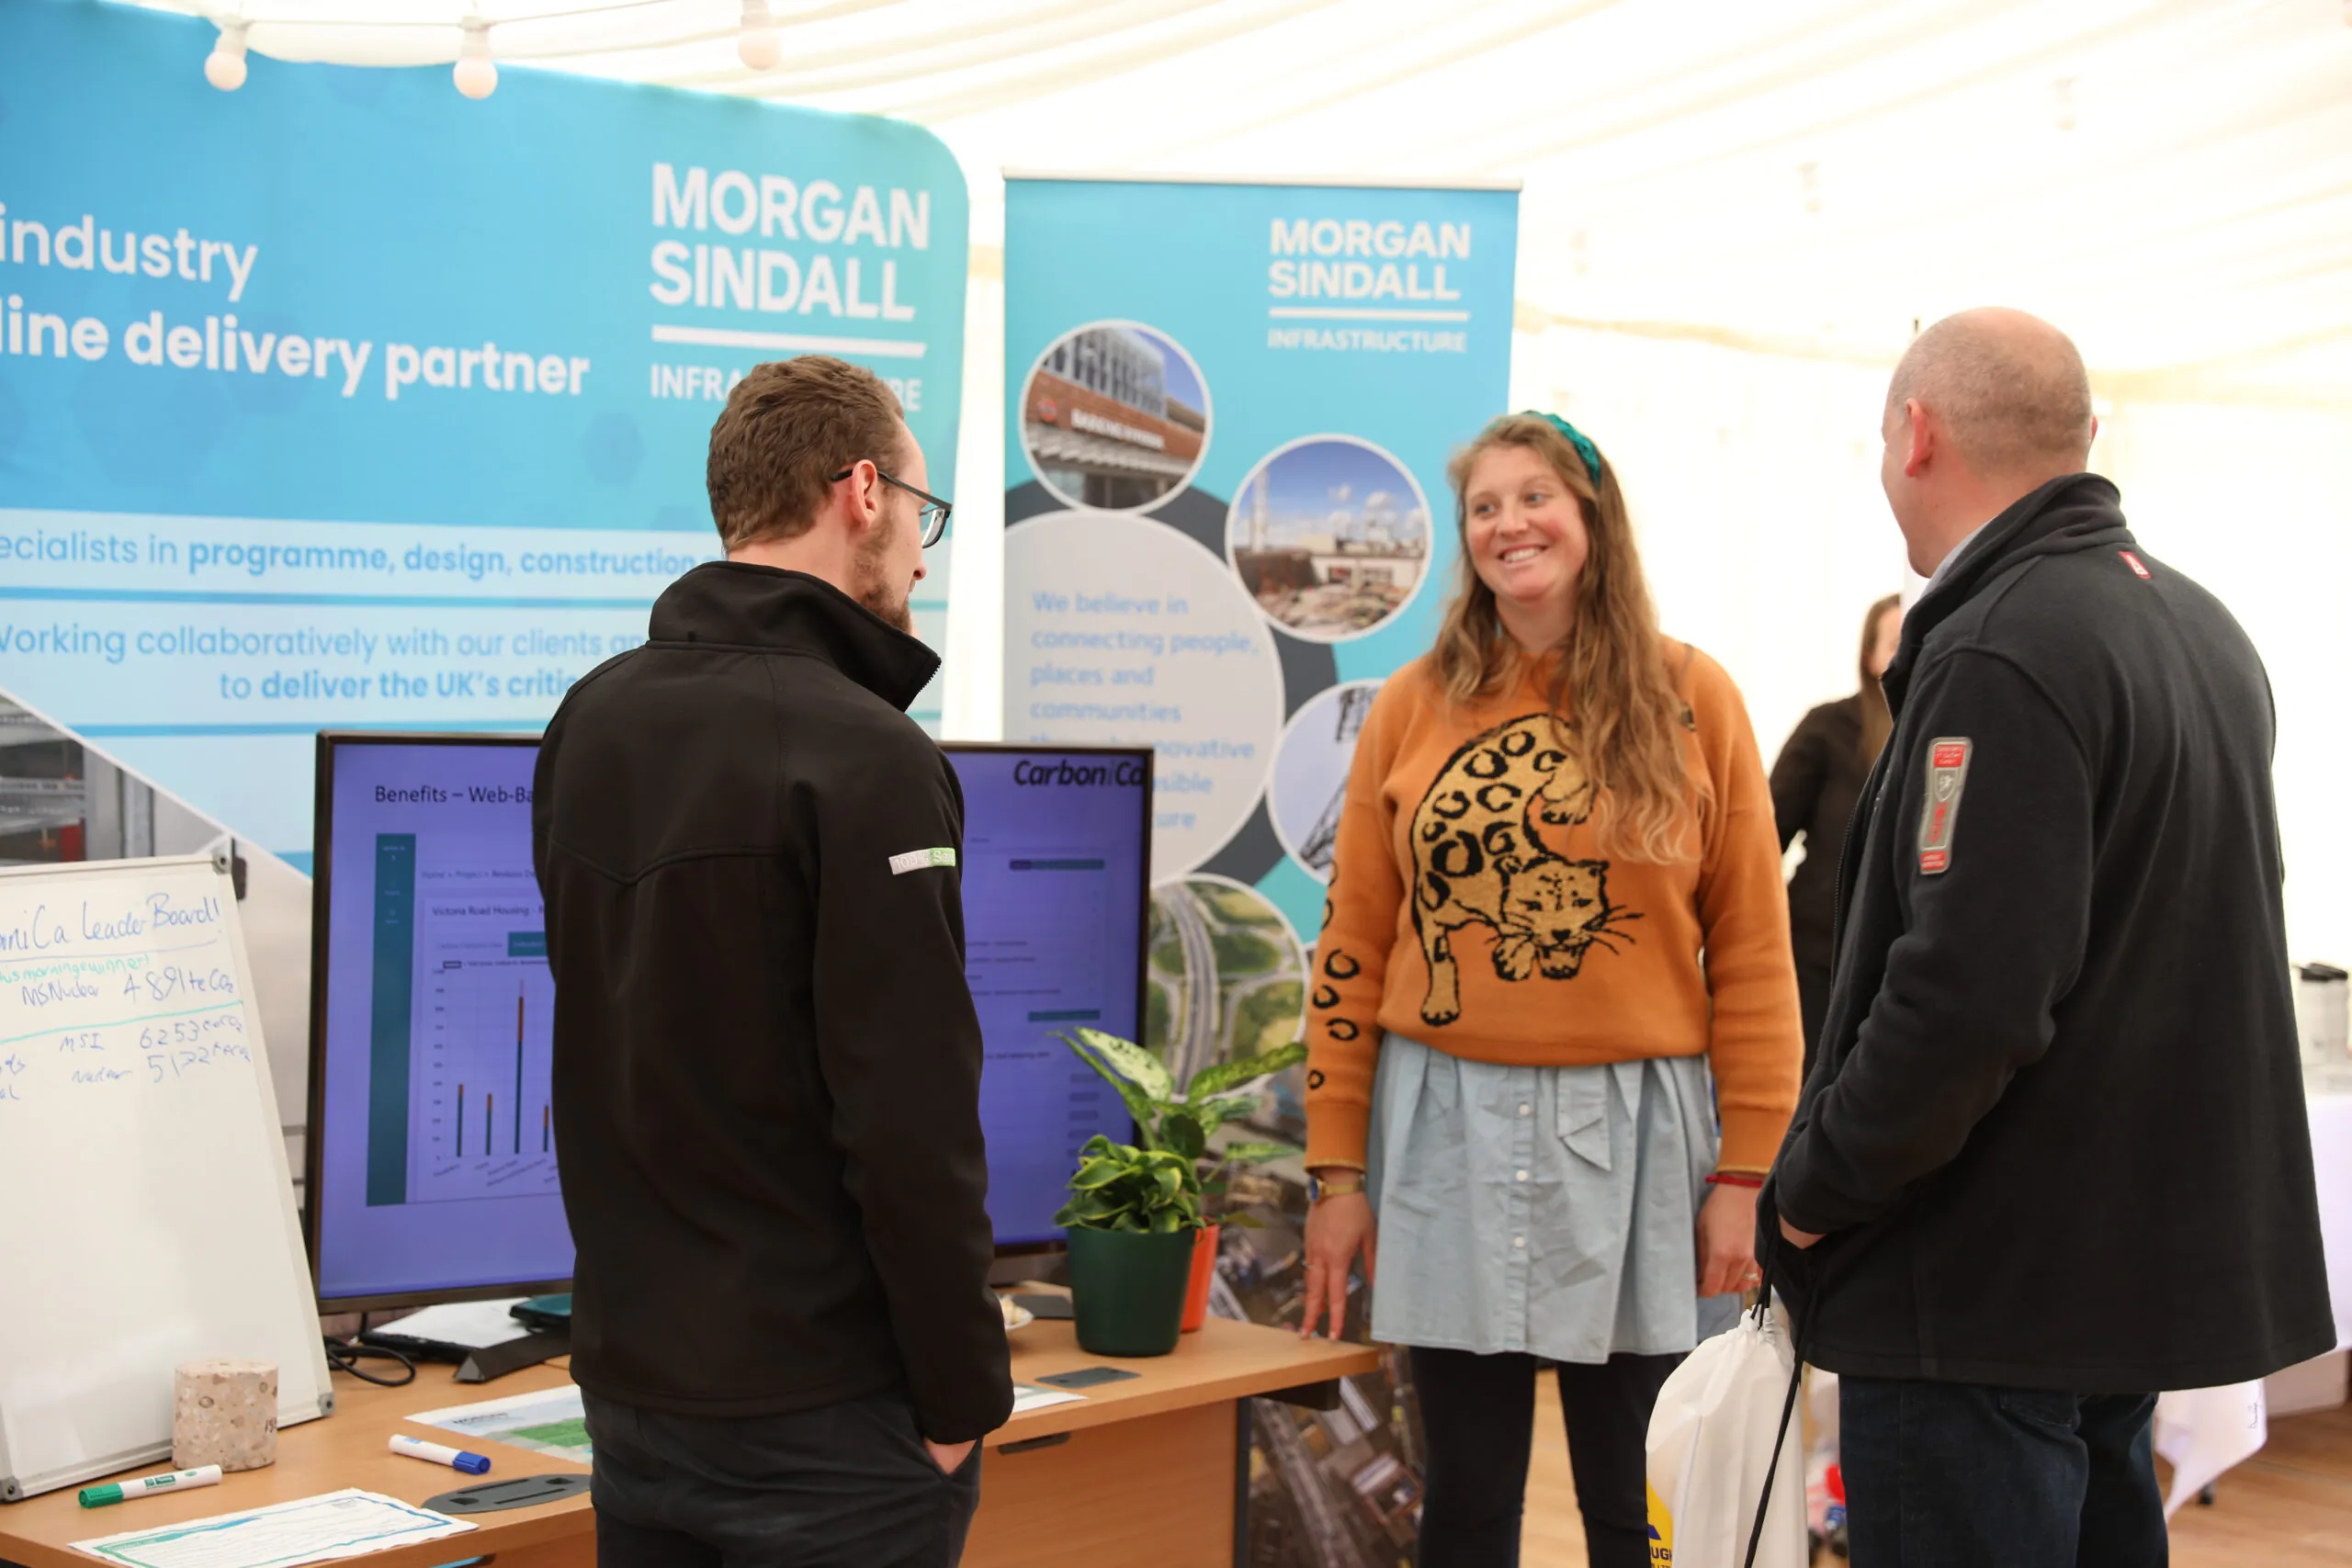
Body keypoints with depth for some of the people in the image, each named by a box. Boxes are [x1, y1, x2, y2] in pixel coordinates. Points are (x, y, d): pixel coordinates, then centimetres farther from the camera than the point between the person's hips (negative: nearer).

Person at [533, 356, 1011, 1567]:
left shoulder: (588, 723, 5)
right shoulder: (862, 759, -18)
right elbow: (912, 1120, -20)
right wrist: (961, 1393, -12)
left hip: (630, 1383, 7)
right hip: (820, 1410, -7)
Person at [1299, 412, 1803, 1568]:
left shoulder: (1690, 698, 1)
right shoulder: (1414, 706, 5)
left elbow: (1752, 952, 0)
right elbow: (1353, 951, 6)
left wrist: (1746, 1171, -4)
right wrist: (1338, 1170, 3)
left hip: (1635, 1126, -1)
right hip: (1447, 1127, 1)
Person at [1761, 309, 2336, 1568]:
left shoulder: (1998, 659, -20)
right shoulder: (2203, 627, 11)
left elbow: (1967, 996, -28)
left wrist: (1814, 1188, -15)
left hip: (1988, 1287, -9)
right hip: (2160, 1255, 10)